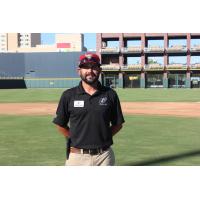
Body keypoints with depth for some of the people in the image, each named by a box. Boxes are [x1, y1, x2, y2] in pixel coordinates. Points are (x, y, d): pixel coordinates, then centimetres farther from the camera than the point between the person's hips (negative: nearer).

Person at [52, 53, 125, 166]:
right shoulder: (68, 95, 1)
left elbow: (118, 124, 9)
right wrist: (76, 139, 5)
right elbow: (60, 124, 9)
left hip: (104, 155, 1)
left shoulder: (110, 95, 3)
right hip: (77, 155, 0)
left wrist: (103, 138, 2)